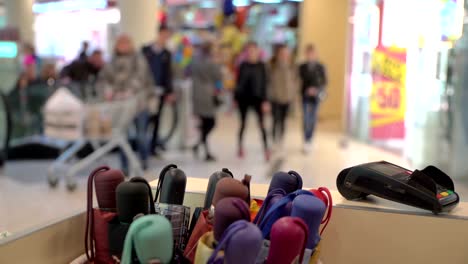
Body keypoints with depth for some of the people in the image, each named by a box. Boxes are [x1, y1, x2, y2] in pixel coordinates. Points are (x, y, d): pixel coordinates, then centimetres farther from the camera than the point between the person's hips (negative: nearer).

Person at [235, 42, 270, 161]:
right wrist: (235, 97, 5)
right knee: (243, 123, 11)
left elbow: (264, 83, -1)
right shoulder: (243, 65, 3)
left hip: (257, 97, -1)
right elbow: (239, 82, 6)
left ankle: (266, 149, -8)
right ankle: (240, 146, 24)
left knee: (261, 124, -7)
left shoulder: (261, 66, -1)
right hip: (243, 97, 2)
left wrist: (265, 100, -6)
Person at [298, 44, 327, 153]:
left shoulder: (320, 67, -3)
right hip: (305, 96, 0)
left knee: (313, 119, 7)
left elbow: (324, 82, -1)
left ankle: (309, 141, 20)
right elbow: (299, 80, 4)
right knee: (306, 119, -6)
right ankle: (306, 142, -5)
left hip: (315, 96, 0)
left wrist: (317, 90, -15)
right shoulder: (302, 67, -1)